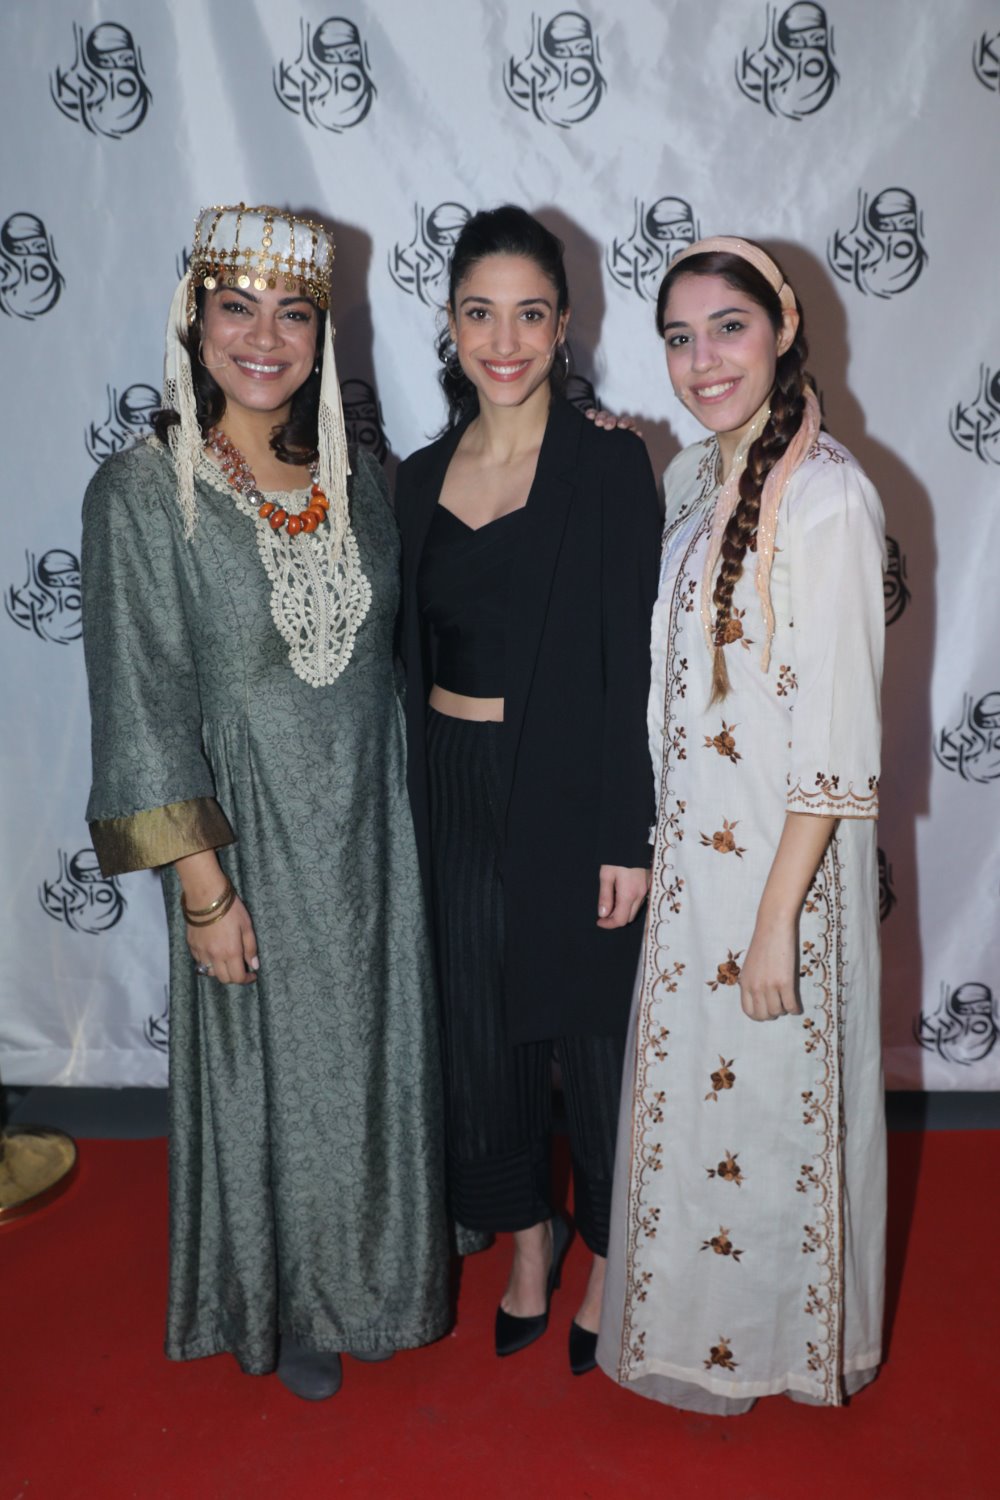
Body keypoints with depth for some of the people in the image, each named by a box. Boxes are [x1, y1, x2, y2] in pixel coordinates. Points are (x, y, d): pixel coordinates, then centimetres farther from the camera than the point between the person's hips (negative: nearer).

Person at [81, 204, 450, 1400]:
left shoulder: (355, 476, 3)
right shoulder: (142, 492, -12)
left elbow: (386, 653, 9)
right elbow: (142, 706, -13)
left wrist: (396, 827, 9)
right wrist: (202, 884, -14)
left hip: (370, 830, 5)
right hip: (251, 840, -4)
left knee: (377, 1055, 18)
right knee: (270, 1073, 12)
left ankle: (373, 1277, 44)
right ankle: (283, 1309, 38)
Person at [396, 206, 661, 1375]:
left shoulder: (608, 464, -7)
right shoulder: (420, 480, 7)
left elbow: (632, 660, -10)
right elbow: (412, 661, 9)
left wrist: (628, 837, -13)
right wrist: (414, 815, 8)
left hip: (574, 794, -4)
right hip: (457, 798, 5)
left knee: (595, 1032, 10)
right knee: (483, 1035, 16)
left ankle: (608, 1258, 35)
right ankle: (527, 1236, 41)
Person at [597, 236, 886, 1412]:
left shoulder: (828, 499, -19)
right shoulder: (688, 480, 6)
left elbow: (837, 742, -20)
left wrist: (778, 917, -19)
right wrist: (639, 844, 11)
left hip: (779, 861, -7)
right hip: (685, 851, 8)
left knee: (766, 1102, 11)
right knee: (690, 1087, 21)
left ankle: (761, 1340, 37)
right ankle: (694, 1312, 46)